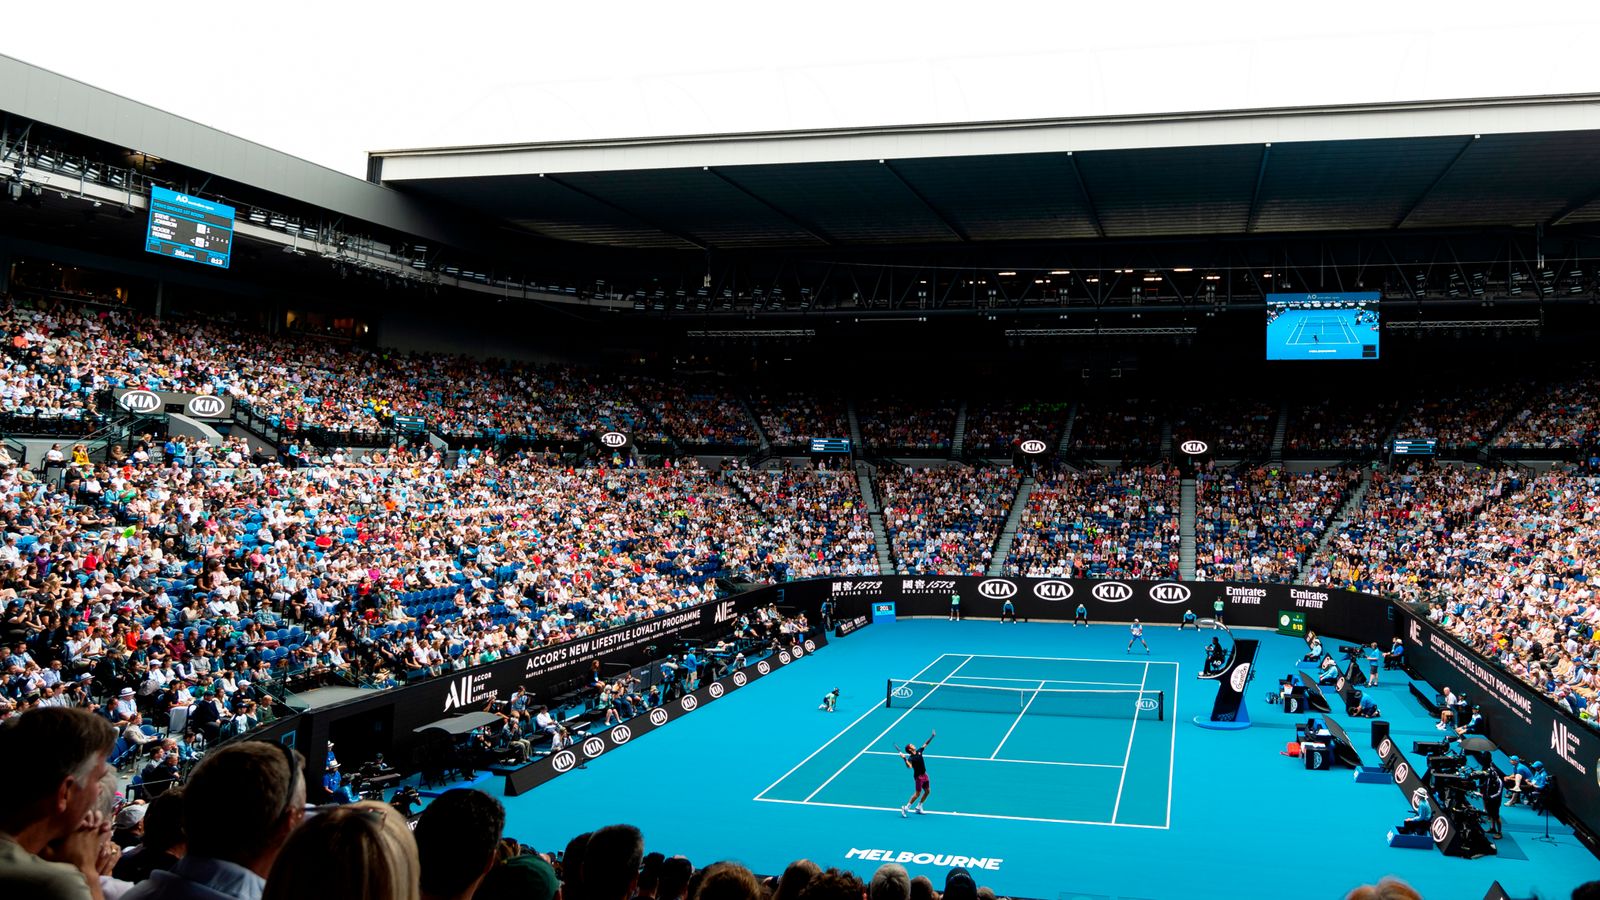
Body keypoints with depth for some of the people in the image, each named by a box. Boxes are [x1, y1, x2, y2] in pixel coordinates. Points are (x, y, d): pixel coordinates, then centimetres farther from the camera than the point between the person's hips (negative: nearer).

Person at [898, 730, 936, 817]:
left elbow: (925, 744, 12)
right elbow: (909, 766, -38)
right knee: (917, 793, -9)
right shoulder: (911, 758, -20)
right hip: (918, 776, -8)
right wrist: (904, 759, -49)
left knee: (927, 791, 13)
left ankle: (919, 808, 22)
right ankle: (906, 808, -1)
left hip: (924, 775, 8)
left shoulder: (919, 751, 3)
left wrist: (932, 736, 5)